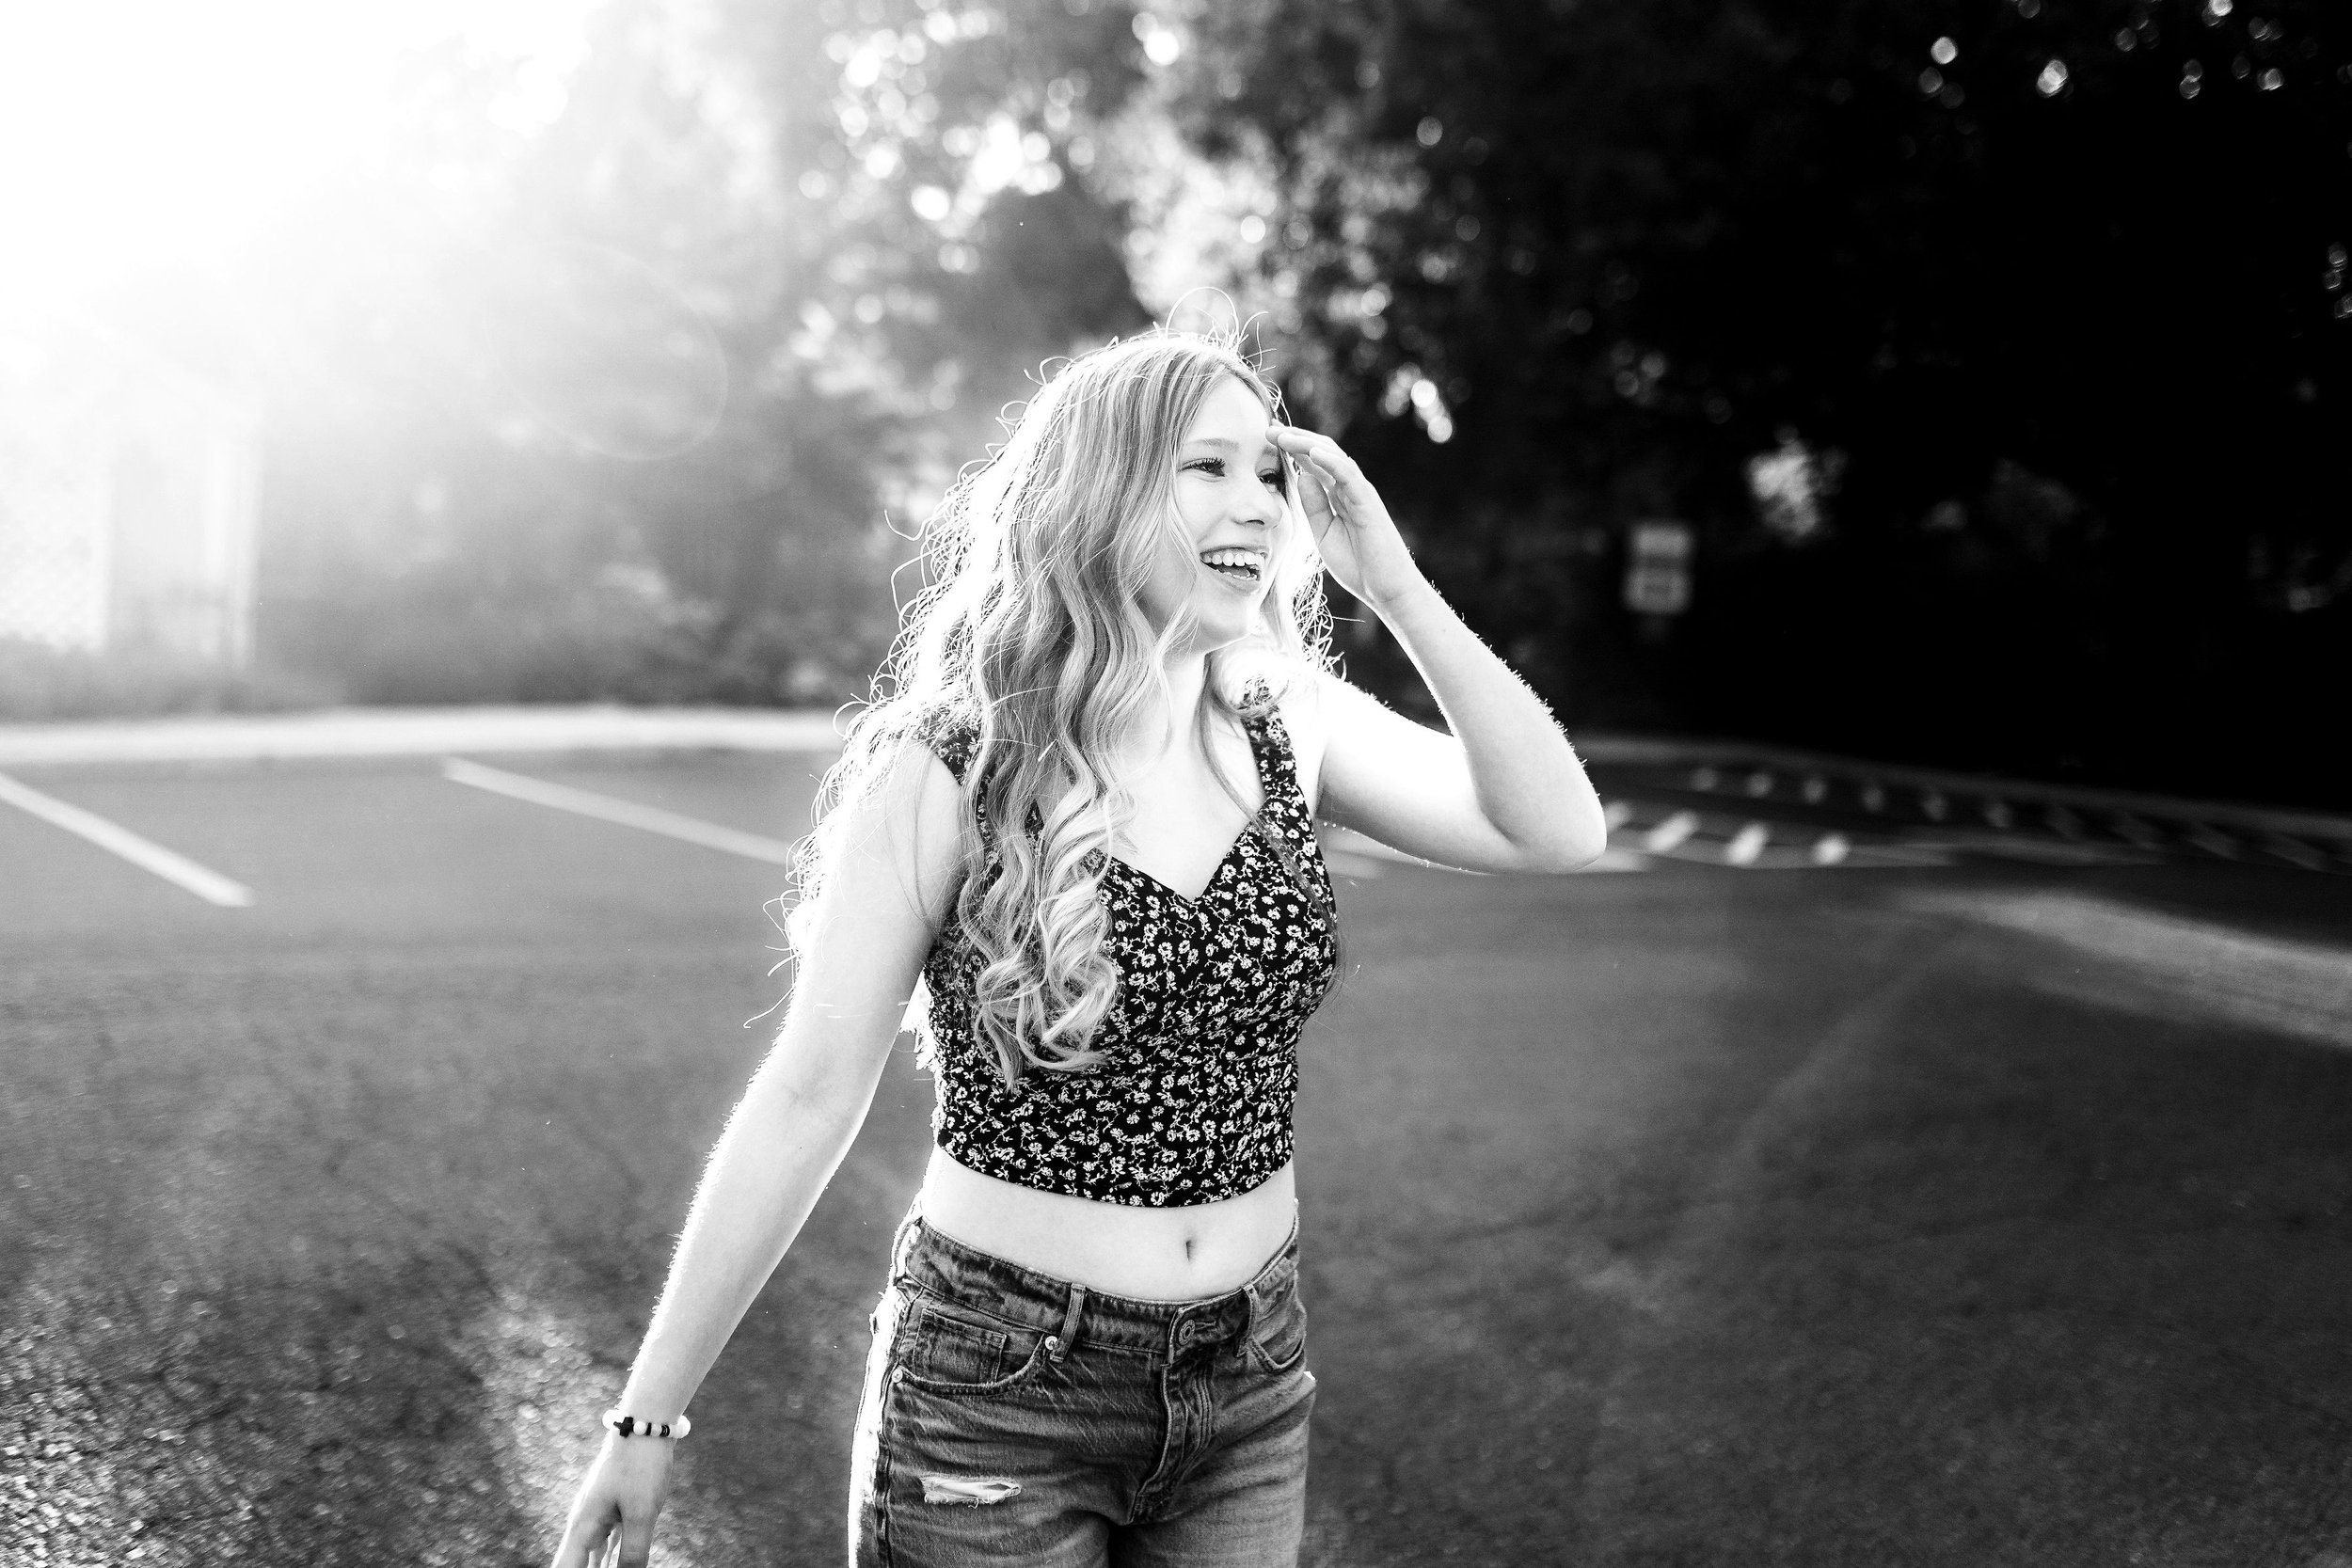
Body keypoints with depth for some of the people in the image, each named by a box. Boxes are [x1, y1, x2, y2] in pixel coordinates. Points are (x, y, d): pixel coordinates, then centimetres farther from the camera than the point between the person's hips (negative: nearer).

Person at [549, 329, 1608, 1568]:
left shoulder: (1291, 729, -2)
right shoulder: (945, 776, -14)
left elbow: (1559, 835, -12)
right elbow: (806, 1099, -11)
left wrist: (1392, 582, -15)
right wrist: (645, 1420, -9)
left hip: (1250, 1384, 5)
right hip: (997, 1387, -4)